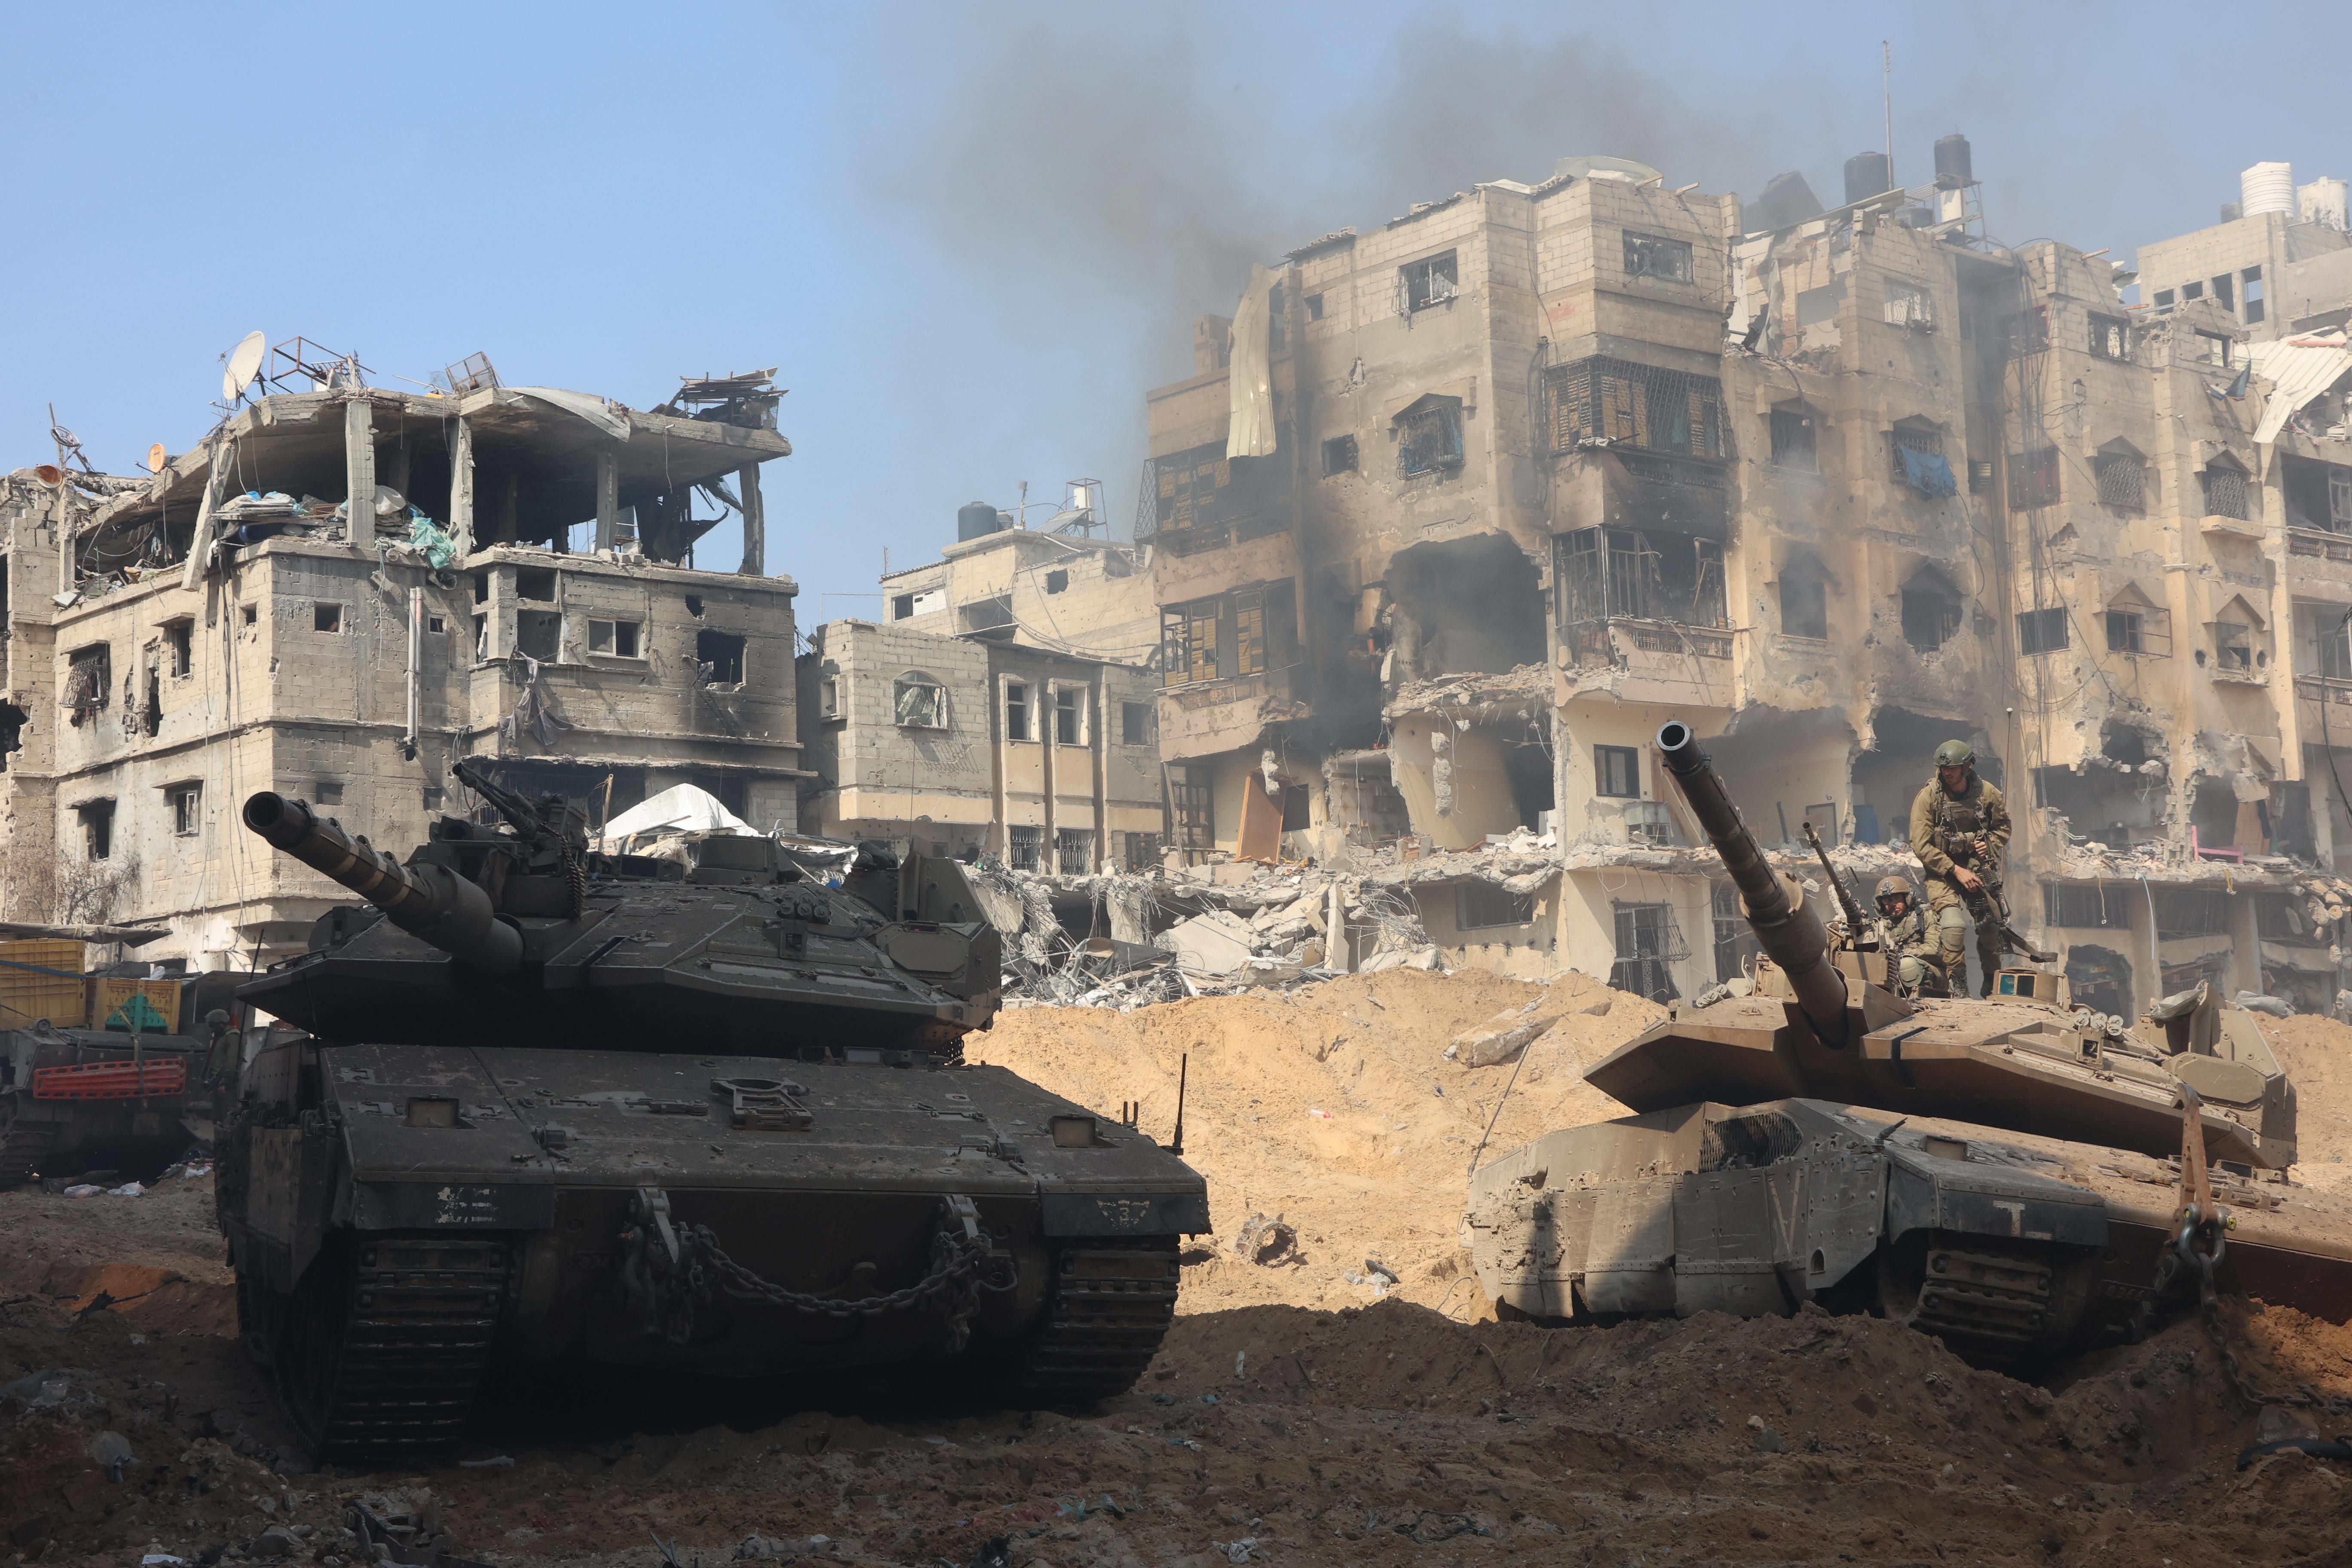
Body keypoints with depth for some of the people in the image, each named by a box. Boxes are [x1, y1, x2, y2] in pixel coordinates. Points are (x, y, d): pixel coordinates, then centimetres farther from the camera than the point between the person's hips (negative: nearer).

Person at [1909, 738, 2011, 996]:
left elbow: (2003, 826, 16)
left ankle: (1992, 985, 29)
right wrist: (1956, 871, -19)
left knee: (1991, 927, 4)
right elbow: (1921, 846, -14)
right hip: (1942, 871, -3)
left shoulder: (1987, 793, -3)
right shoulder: (1929, 796, -12)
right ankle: (1958, 990, -13)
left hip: (1979, 867, 3)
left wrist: (1990, 844, -7)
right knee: (1953, 925, -24)